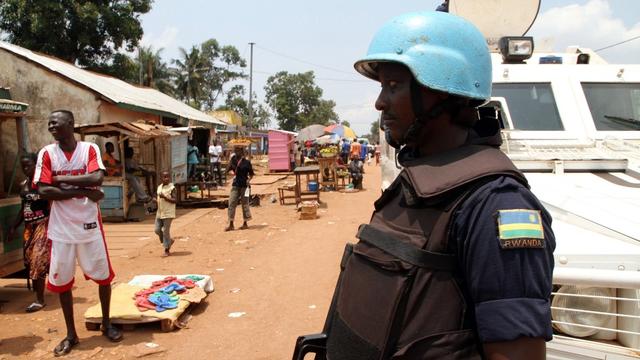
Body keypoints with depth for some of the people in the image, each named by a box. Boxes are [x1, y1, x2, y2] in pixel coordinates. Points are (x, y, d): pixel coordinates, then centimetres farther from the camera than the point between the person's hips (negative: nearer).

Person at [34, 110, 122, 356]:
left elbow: (97, 178, -20)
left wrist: (62, 179, -16)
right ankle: (71, 334, 23)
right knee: (61, 280, 8)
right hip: (61, 228, 1)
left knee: (103, 275, 8)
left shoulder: (90, 149, -4)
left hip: (89, 224, -1)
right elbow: (43, 191, -13)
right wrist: (84, 191, -17)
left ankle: (106, 324, 27)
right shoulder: (46, 154, -2)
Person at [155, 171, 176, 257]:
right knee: (157, 230, 7)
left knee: (166, 231, -4)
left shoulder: (172, 188, -11)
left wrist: (165, 197, -25)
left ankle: (167, 250, 7)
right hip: (159, 213, 7)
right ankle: (169, 241, 30)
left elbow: (175, 200, -17)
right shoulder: (159, 187, 11)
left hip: (168, 213, -7)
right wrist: (157, 200, 6)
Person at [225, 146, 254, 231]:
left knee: (244, 204, 4)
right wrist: (230, 160, -10)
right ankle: (231, 224, 3)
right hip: (235, 185, 3)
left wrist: (249, 180, -16)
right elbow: (227, 170, -3)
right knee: (231, 203, -2)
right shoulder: (234, 161, 6)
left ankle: (245, 223, 17)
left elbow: (251, 174, 3)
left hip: (244, 185, -3)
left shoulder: (246, 162, -3)